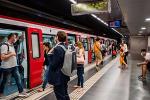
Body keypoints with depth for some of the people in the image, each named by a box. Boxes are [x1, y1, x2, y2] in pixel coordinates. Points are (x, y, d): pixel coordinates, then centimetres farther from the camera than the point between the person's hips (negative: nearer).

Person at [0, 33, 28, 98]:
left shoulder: (12, 45, 8)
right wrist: (11, 54, -21)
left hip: (14, 66, 8)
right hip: (6, 67, -7)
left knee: (18, 78, 5)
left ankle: (21, 91, 13)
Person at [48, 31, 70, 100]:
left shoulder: (57, 48, -22)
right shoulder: (66, 47, 5)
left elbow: (53, 64, -21)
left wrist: (50, 55, -6)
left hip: (59, 77, -9)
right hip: (65, 76, 9)